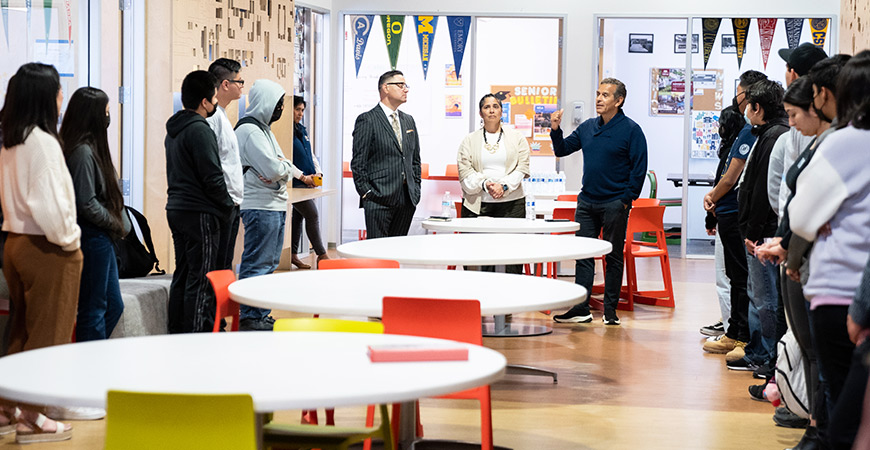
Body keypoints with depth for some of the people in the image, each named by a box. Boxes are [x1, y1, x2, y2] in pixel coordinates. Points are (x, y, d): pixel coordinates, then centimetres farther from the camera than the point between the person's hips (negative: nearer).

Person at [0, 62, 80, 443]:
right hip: (47, 250, -8)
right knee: (46, 335, 1)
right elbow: (47, 205, -24)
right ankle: (32, 419, 6)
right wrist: (69, 239, -10)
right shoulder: (42, 141, -18)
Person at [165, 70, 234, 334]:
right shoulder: (199, 130, -16)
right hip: (199, 213, -10)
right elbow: (212, 177, -19)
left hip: (176, 210, 10)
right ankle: (196, 338, -6)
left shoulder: (174, 129, 15)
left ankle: (177, 333, 18)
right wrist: (227, 206, -4)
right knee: (201, 280, -7)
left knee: (182, 275, 14)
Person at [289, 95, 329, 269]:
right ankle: (321, 255, -2)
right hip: (295, 183, -9)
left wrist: (318, 172, 5)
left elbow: (310, 154, 21)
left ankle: (293, 255, 17)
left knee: (298, 216, 11)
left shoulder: (302, 130, 15)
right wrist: (303, 177, -17)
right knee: (312, 215, -9)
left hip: (306, 183, 9)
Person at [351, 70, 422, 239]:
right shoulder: (367, 120, -4)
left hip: (407, 199, 7)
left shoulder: (408, 120, 17)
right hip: (379, 199, -6)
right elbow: (358, 162, -7)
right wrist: (366, 193, -12)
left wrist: (416, 189, 11)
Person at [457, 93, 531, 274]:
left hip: (511, 204, 0)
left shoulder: (517, 138, 12)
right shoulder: (470, 140, 13)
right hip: (477, 205, 0)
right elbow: (464, 170, 3)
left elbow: (522, 168, 3)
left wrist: (504, 186, -13)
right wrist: (484, 184, -14)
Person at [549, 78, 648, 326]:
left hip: (615, 203, -5)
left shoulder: (631, 130, -6)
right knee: (583, 254, 4)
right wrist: (555, 130, -2)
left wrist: (627, 199, -12)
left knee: (613, 257, 4)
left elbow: (639, 168, -8)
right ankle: (580, 309, 7)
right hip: (587, 201, 5)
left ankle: (610, 310, 11)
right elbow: (562, 150, 15)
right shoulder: (588, 127, 9)